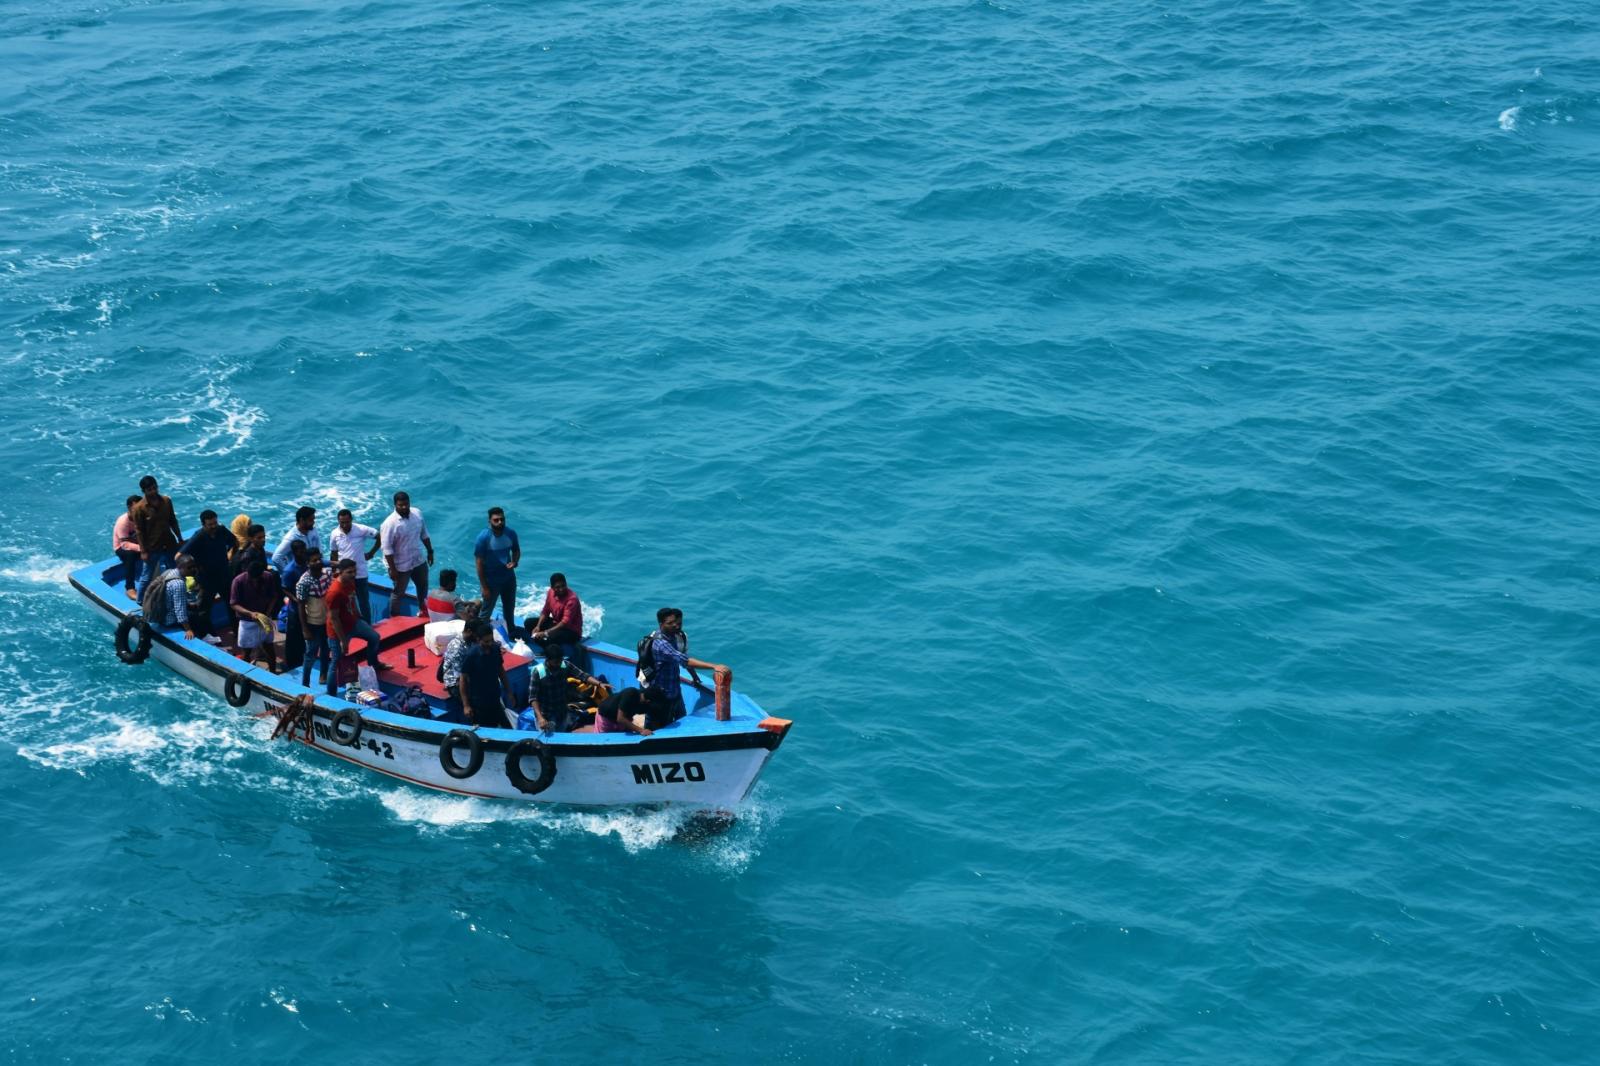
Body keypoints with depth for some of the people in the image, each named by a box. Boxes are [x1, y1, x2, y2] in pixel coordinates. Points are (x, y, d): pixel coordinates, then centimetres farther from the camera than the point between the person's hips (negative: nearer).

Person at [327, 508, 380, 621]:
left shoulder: (361, 530, -17)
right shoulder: (335, 534, -8)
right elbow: (334, 554, 4)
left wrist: (371, 553, -5)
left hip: (359, 574, -2)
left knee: (363, 603, 8)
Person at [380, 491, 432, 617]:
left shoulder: (417, 514, -8)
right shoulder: (389, 524, -27)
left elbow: (424, 534, 8)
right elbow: (387, 549, -23)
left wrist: (430, 551, 13)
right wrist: (392, 570, -21)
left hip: (420, 561, 6)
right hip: (401, 566, -6)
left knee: (423, 587, 26)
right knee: (398, 594, 9)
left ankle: (422, 610, 50)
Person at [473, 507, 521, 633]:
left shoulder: (511, 533, -9)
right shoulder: (483, 537, -22)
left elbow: (516, 550, 9)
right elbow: (479, 563, -18)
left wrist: (515, 562, -15)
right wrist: (484, 587, -17)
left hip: (509, 578, 5)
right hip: (491, 580, -5)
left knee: (510, 608, 23)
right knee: (486, 611, 7)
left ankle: (511, 631, 43)